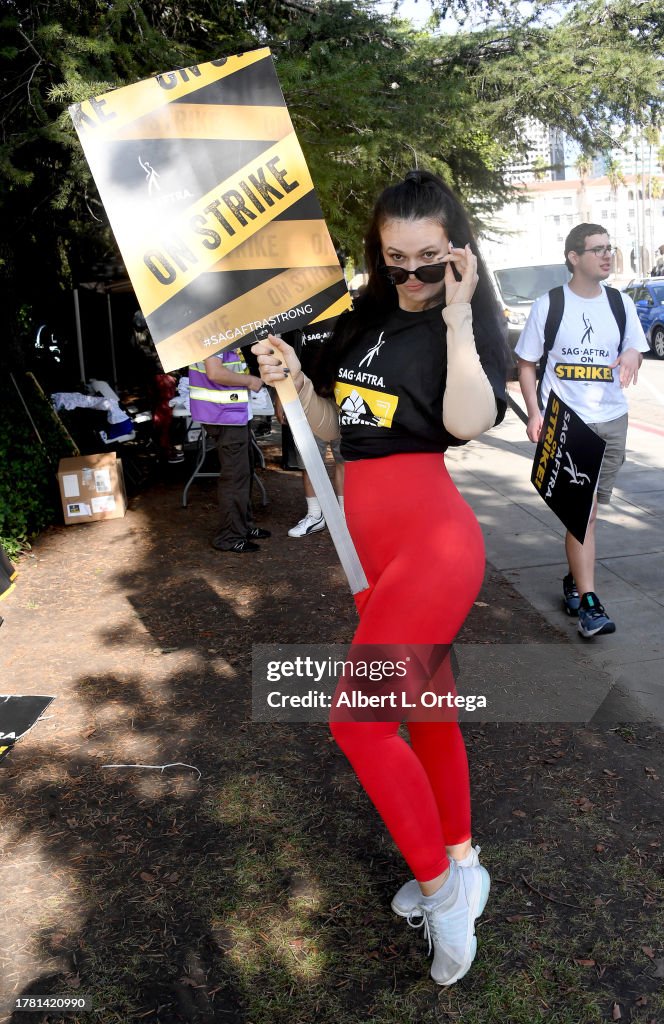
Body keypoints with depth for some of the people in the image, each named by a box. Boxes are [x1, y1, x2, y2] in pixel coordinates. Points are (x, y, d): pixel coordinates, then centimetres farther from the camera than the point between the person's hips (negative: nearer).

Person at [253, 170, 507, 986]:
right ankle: (459, 864, 38)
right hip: (371, 544, 7)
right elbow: (331, 427, 16)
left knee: (357, 719, -9)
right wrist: (294, 380, -1)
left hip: (431, 539, -7)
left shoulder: (469, 322, -4)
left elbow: (469, 422, -23)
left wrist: (458, 318, -20)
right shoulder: (364, 319, 12)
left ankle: (439, 884, 14)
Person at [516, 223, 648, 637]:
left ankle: (574, 578, 32)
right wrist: (535, 413, -9)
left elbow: (635, 352, 13)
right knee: (582, 512, -11)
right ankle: (589, 604, -8)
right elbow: (526, 364, 3)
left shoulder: (621, 303, 8)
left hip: (612, 421, 4)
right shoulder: (549, 304, -1)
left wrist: (632, 356, -12)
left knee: (587, 511, 12)